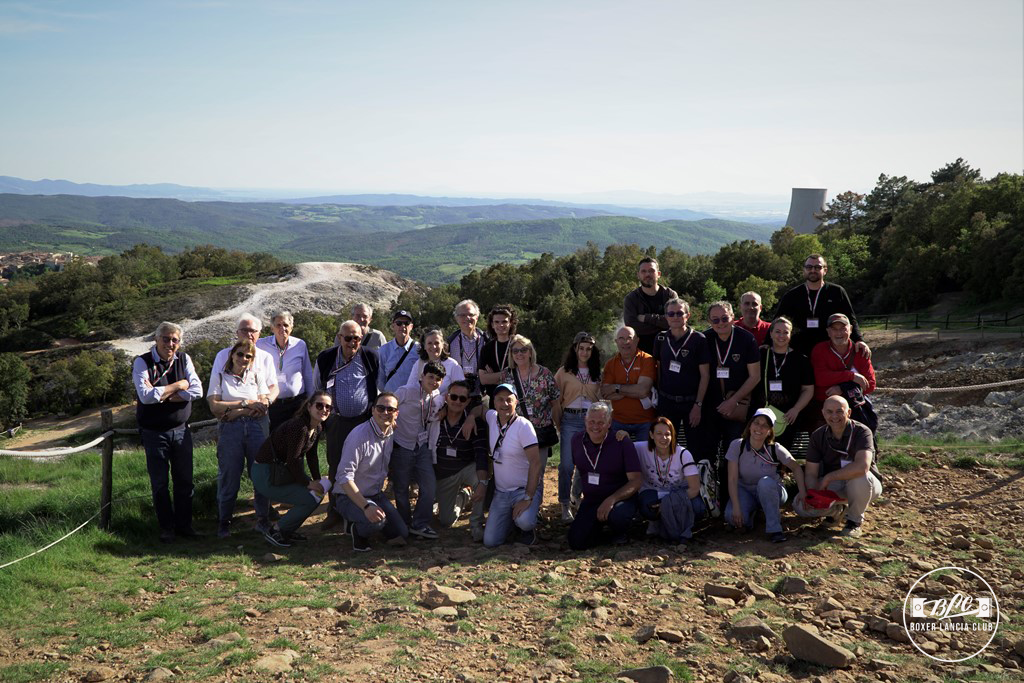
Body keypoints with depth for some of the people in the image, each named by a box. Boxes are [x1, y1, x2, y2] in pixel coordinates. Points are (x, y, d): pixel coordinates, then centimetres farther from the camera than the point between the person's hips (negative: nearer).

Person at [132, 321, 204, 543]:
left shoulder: (184, 359, 2)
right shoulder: (142, 362, -8)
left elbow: (197, 391, -9)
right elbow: (146, 396, -22)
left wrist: (163, 396, -15)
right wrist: (178, 386, -14)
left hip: (181, 430, 3)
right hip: (154, 432, -3)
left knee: (184, 481, 9)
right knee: (160, 483, 7)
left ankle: (184, 525, 23)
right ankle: (166, 528, 20)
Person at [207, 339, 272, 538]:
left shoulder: (257, 374, 11)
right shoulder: (219, 375, 8)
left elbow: (262, 407, 1)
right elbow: (215, 407, -4)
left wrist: (232, 412, -10)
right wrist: (245, 404, -8)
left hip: (257, 427, 1)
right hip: (229, 431, -1)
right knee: (228, 476, 1)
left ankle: (263, 519, 13)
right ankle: (224, 522, 16)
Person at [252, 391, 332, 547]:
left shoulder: (317, 427, 4)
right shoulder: (298, 426, -25)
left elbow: (311, 455, 14)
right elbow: (293, 461, -24)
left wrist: (317, 480, 8)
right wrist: (308, 483, -14)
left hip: (282, 470, 10)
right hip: (265, 475, -10)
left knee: (318, 492, 5)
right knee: (310, 499, -14)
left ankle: (287, 531, 18)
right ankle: (274, 532, 1)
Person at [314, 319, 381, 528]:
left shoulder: (371, 358, -4)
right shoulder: (325, 359, -1)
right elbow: (317, 389, 12)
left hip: (364, 420, -1)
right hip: (337, 421, 1)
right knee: (335, 466, 5)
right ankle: (335, 511, 18)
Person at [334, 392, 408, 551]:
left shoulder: (391, 433, 0)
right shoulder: (359, 435, -23)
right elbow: (344, 477, -27)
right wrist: (366, 506, -33)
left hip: (376, 495, 7)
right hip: (350, 497, -7)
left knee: (401, 535, -2)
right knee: (377, 520, -35)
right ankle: (357, 530, -2)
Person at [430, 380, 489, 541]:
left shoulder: (475, 423, -18)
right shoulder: (434, 420, -12)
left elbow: (481, 454, -26)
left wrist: (482, 483, -37)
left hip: (467, 468, -2)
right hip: (443, 475, 2)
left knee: (482, 477, -37)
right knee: (445, 521, 8)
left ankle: (476, 525, -19)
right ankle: (459, 496, 42)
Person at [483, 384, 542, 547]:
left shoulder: (524, 426, -18)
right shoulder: (491, 417, -3)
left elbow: (535, 463, -21)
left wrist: (528, 498, -29)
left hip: (525, 489, -5)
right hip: (501, 491, 5)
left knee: (524, 521, -35)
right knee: (490, 541, -4)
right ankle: (512, 518, 26)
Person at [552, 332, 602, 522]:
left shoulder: (596, 373, 11)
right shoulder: (564, 372, 2)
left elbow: (601, 398, 14)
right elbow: (556, 400, 3)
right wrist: (558, 423, 1)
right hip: (570, 420, -3)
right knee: (567, 465, -7)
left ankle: (575, 497, 28)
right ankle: (566, 506, 3)